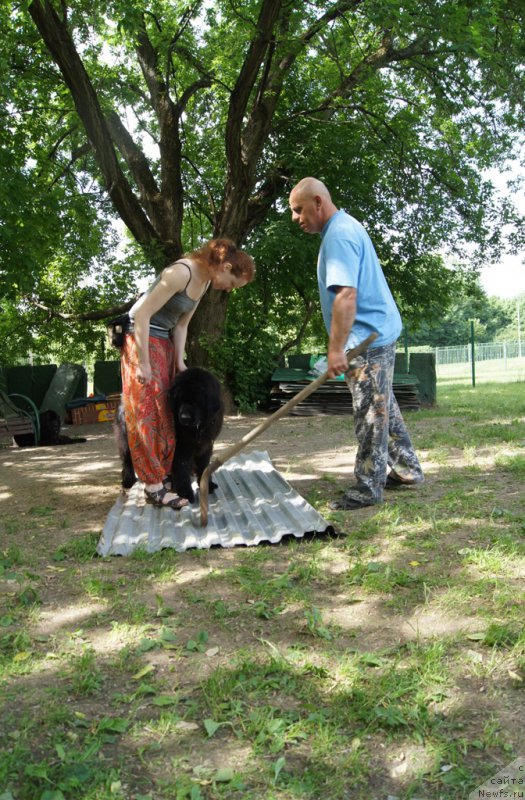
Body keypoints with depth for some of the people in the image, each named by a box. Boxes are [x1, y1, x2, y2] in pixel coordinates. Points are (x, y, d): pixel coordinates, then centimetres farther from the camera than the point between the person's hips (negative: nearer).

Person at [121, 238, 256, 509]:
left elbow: (181, 325, 8)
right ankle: (153, 487, -5)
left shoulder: (205, 281, 4)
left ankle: (165, 475, 16)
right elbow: (142, 315, -24)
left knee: (167, 411, 9)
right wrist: (143, 363, -22)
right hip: (141, 339, -9)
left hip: (164, 342, 9)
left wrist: (180, 361, 1)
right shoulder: (181, 273, -23)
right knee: (148, 412, -8)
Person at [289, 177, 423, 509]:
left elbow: (345, 295, -28)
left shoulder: (339, 235, -18)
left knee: (371, 413, -3)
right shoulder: (345, 227, 16)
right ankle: (407, 469, 29)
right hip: (379, 333, 11)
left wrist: (336, 348, -28)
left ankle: (368, 488, 5)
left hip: (367, 338, -11)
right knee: (384, 407, 18)